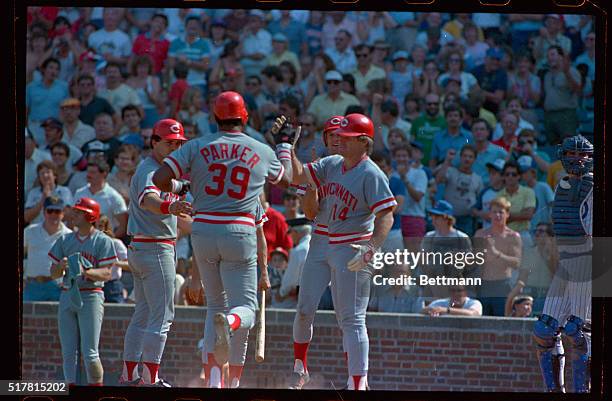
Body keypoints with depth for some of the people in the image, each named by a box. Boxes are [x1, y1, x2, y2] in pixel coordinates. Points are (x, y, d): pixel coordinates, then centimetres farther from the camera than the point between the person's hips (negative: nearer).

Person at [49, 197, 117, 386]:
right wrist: (62, 266, -12)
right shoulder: (65, 240, 14)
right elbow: (53, 273, 12)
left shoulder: (102, 241, -1)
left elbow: (107, 274, -8)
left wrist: (86, 272, -26)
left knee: (89, 353, -9)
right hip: (67, 297, 5)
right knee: (68, 352, 3)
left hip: (91, 297, -5)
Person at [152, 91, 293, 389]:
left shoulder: (197, 148, 2)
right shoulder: (262, 152, 5)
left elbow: (159, 179, -5)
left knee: (215, 304, 15)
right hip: (240, 233, -2)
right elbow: (286, 178, 25)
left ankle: (214, 378, 1)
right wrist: (285, 143, 40)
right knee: (245, 306, 1)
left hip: (203, 231, 2)